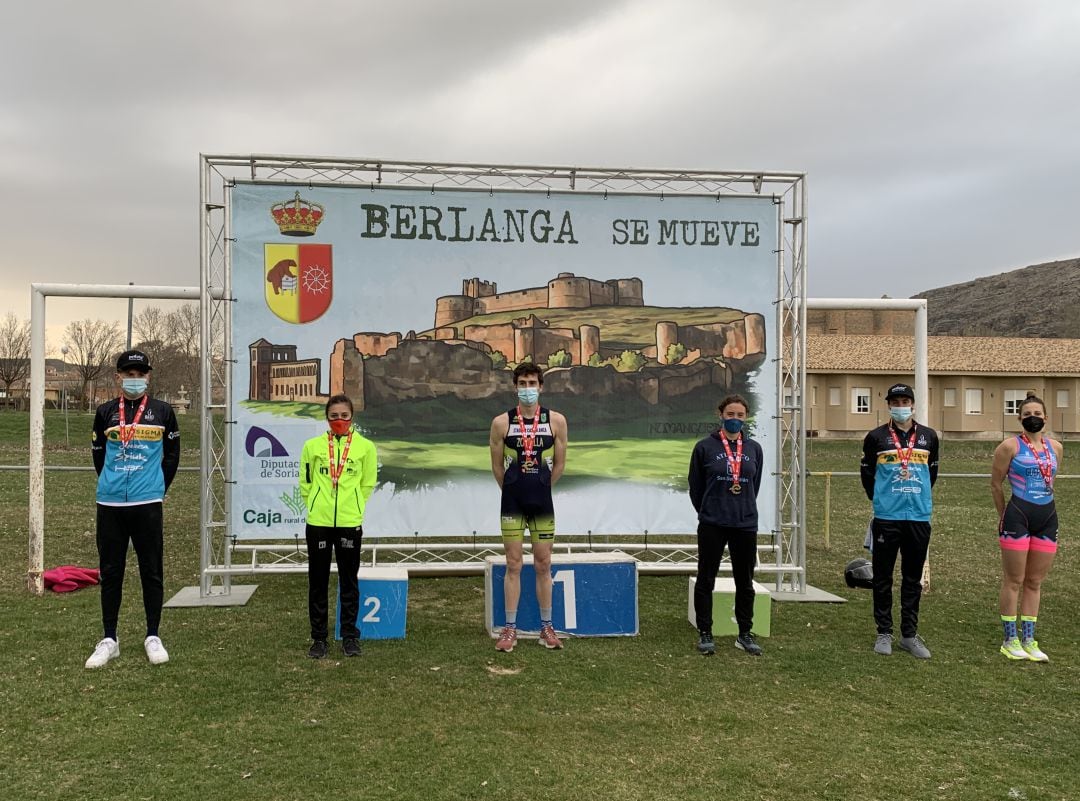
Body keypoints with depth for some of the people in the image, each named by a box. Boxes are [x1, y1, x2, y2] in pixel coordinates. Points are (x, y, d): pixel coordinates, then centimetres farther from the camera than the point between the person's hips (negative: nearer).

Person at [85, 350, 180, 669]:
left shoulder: (162, 412, 3)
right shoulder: (105, 413, 7)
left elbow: (172, 454, 10)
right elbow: (98, 453, 17)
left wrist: (158, 487, 7)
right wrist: (112, 483, 14)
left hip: (148, 504, -2)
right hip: (110, 504, 2)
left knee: (152, 571, 3)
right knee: (110, 571, 8)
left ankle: (153, 637, 14)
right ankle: (109, 639, 17)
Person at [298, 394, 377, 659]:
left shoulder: (365, 446, -1)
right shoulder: (313, 445, 1)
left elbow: (368, 484, 8)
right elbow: (305, 482, 9)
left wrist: (351, 506, 9)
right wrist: (317, 506, 10)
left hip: (350, 523, -1)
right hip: (318, 522, 1)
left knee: (349, 581, 8)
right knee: (318, 581, 7)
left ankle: (350, 636, 19)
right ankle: (319, 638, 18)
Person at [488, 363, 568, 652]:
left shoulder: (556, 421, -1)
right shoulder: (502, 422, -2)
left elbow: (559, 464, 8)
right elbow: (497, 467, 7)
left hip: (542, 504, 1)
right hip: (512, 504, 0)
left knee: (543, 566, 7)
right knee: (513, 566, 3)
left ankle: (546, 627, 18)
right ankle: (510, 628, 11)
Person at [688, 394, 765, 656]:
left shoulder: (754, 449, 5)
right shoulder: (705, 447, -4)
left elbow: (754, 486, 14)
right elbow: (695, 486, 3)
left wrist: (743, 510, 13)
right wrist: (707, 512, 8)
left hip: (745, 525, 3)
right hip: (712, 526, -3)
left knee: (745, 582, 11)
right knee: (705, 580, 5)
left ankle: (745, 634, 24)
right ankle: (705, 634, 17)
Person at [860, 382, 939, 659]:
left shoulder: (929, 436, 7)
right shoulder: (876, 437, 0)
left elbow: (932, 471, 19)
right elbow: (866, 472, 10)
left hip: (919, 517, 2)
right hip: (886, 517, -2)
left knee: (913, 578, 9)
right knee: (883, 578, 4)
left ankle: (909, 634, 18)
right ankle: (884, 633, 14)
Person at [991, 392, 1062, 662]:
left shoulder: (1055, 447, 8)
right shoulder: (1010, 446, -6)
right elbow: (995, 485, 0)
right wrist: (1005, 517, 7)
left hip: (1048, 518, 5)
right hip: (1018, 517, -5)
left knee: (1035, 582, 11)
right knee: (1013, 581, 1)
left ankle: (1029, 640, 19)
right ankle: (1010, 640, 10)